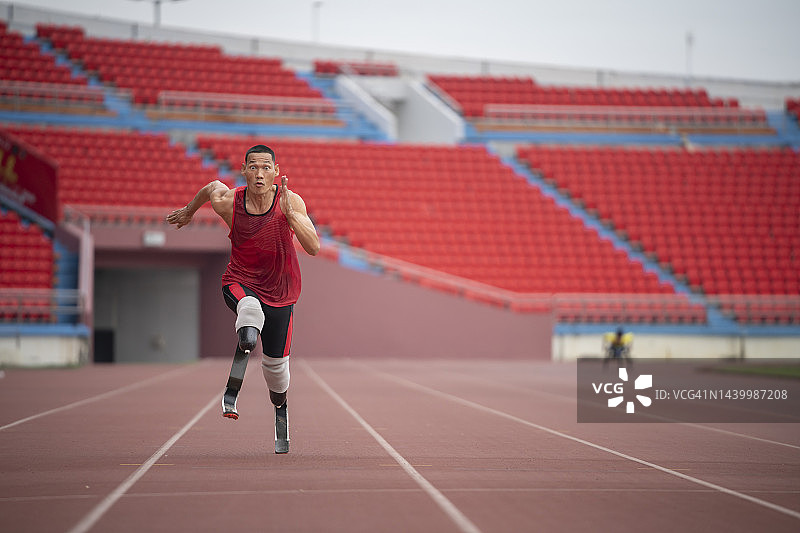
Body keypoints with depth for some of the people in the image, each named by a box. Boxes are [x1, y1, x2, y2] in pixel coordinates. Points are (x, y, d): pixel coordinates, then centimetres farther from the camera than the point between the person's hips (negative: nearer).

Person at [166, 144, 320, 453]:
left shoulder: (291, 202, -18)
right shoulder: (227, 201, -16)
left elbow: (313, 248, -27)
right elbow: (211, 188, 8)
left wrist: (290, 213, -38)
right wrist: (189, 211, 25)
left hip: (280, 290, 1)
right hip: (240, 282, -1)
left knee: (276, 362, 13)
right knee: (251, 311, -39)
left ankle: (280, 410, 46)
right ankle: (232, 392, -33)